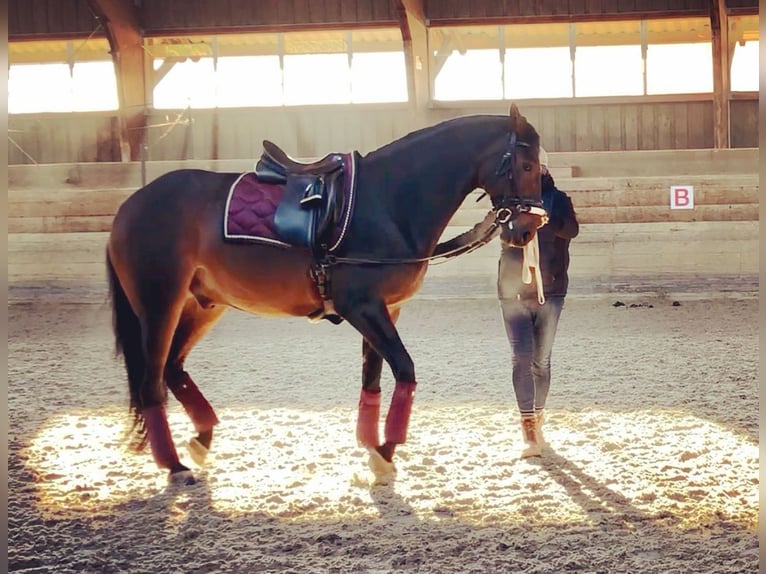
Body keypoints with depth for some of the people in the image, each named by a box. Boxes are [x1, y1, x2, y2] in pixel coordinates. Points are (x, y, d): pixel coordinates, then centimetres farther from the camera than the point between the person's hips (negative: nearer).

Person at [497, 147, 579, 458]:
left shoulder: (557, 199, 0)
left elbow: (572, 229, -18)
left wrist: (544, 219, -37)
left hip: (550, 291, 0)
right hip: (513, 291, 0)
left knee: (541, 361, 10)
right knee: (522, 359, -9)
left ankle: (537, 418, 27)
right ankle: (530, 432, -10)